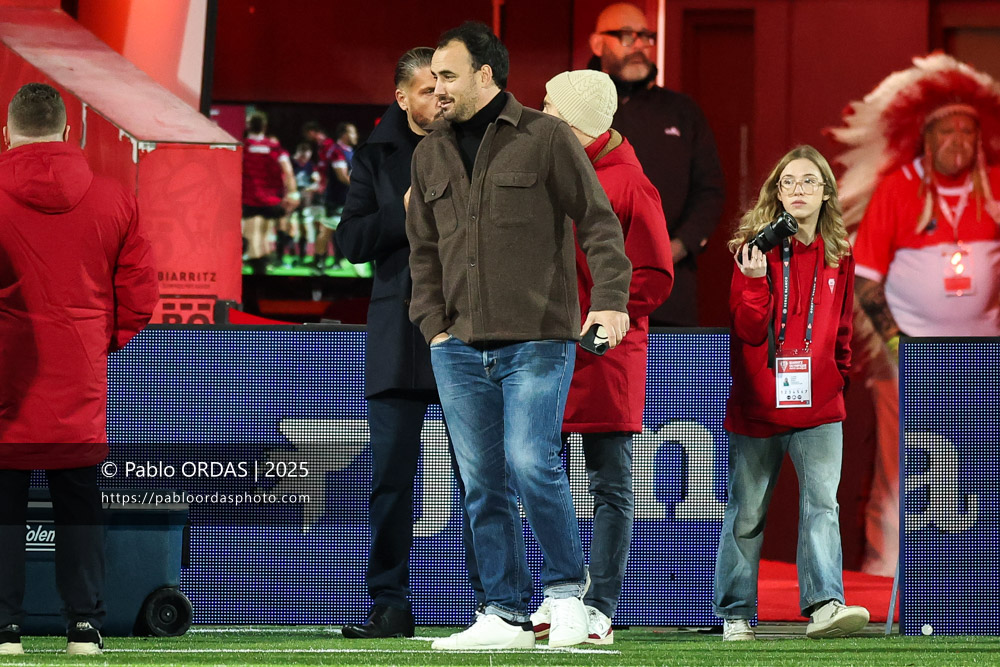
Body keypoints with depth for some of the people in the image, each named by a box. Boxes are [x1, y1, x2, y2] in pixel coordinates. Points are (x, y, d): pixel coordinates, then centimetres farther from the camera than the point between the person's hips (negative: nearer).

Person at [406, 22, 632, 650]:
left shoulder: (546, 137, -1)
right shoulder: (430, 155, 15)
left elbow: (598, 222, -2)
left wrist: (610, 300, -13)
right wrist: (434, 324, 7)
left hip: (537, 342, -5)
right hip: (460, 348, 5)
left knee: (531, 464, -16)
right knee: (483, 486, 3)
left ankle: (568, 590, 4)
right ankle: (506, 615, 8)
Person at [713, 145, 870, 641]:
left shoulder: (839, 254, 9)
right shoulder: (755, 246, -3)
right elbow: (748, 330, -9)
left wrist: (839, 374, 9)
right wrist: (755, 281, -24)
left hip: (818, 407, 2)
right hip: (757, 408, -2)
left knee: (822, 503, -14)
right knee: (746, 513, 6)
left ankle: (824, 605, -22)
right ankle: (735, 613, 15)